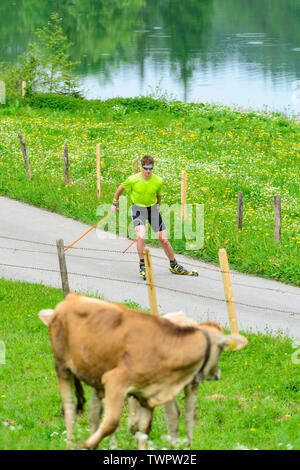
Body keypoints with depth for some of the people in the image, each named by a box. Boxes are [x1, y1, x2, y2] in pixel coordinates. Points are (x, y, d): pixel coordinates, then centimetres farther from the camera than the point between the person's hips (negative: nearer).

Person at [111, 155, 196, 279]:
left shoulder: (158, 181, -10)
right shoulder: (133, 180, -17)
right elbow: (121, 188, 3)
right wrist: (115, 203, 13)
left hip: (152, 208, 2)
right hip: (138, 209, -2)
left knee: (163, 239, 1)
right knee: (141, 236, -26)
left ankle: (174, 266, 20)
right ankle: (142, 266, -10)